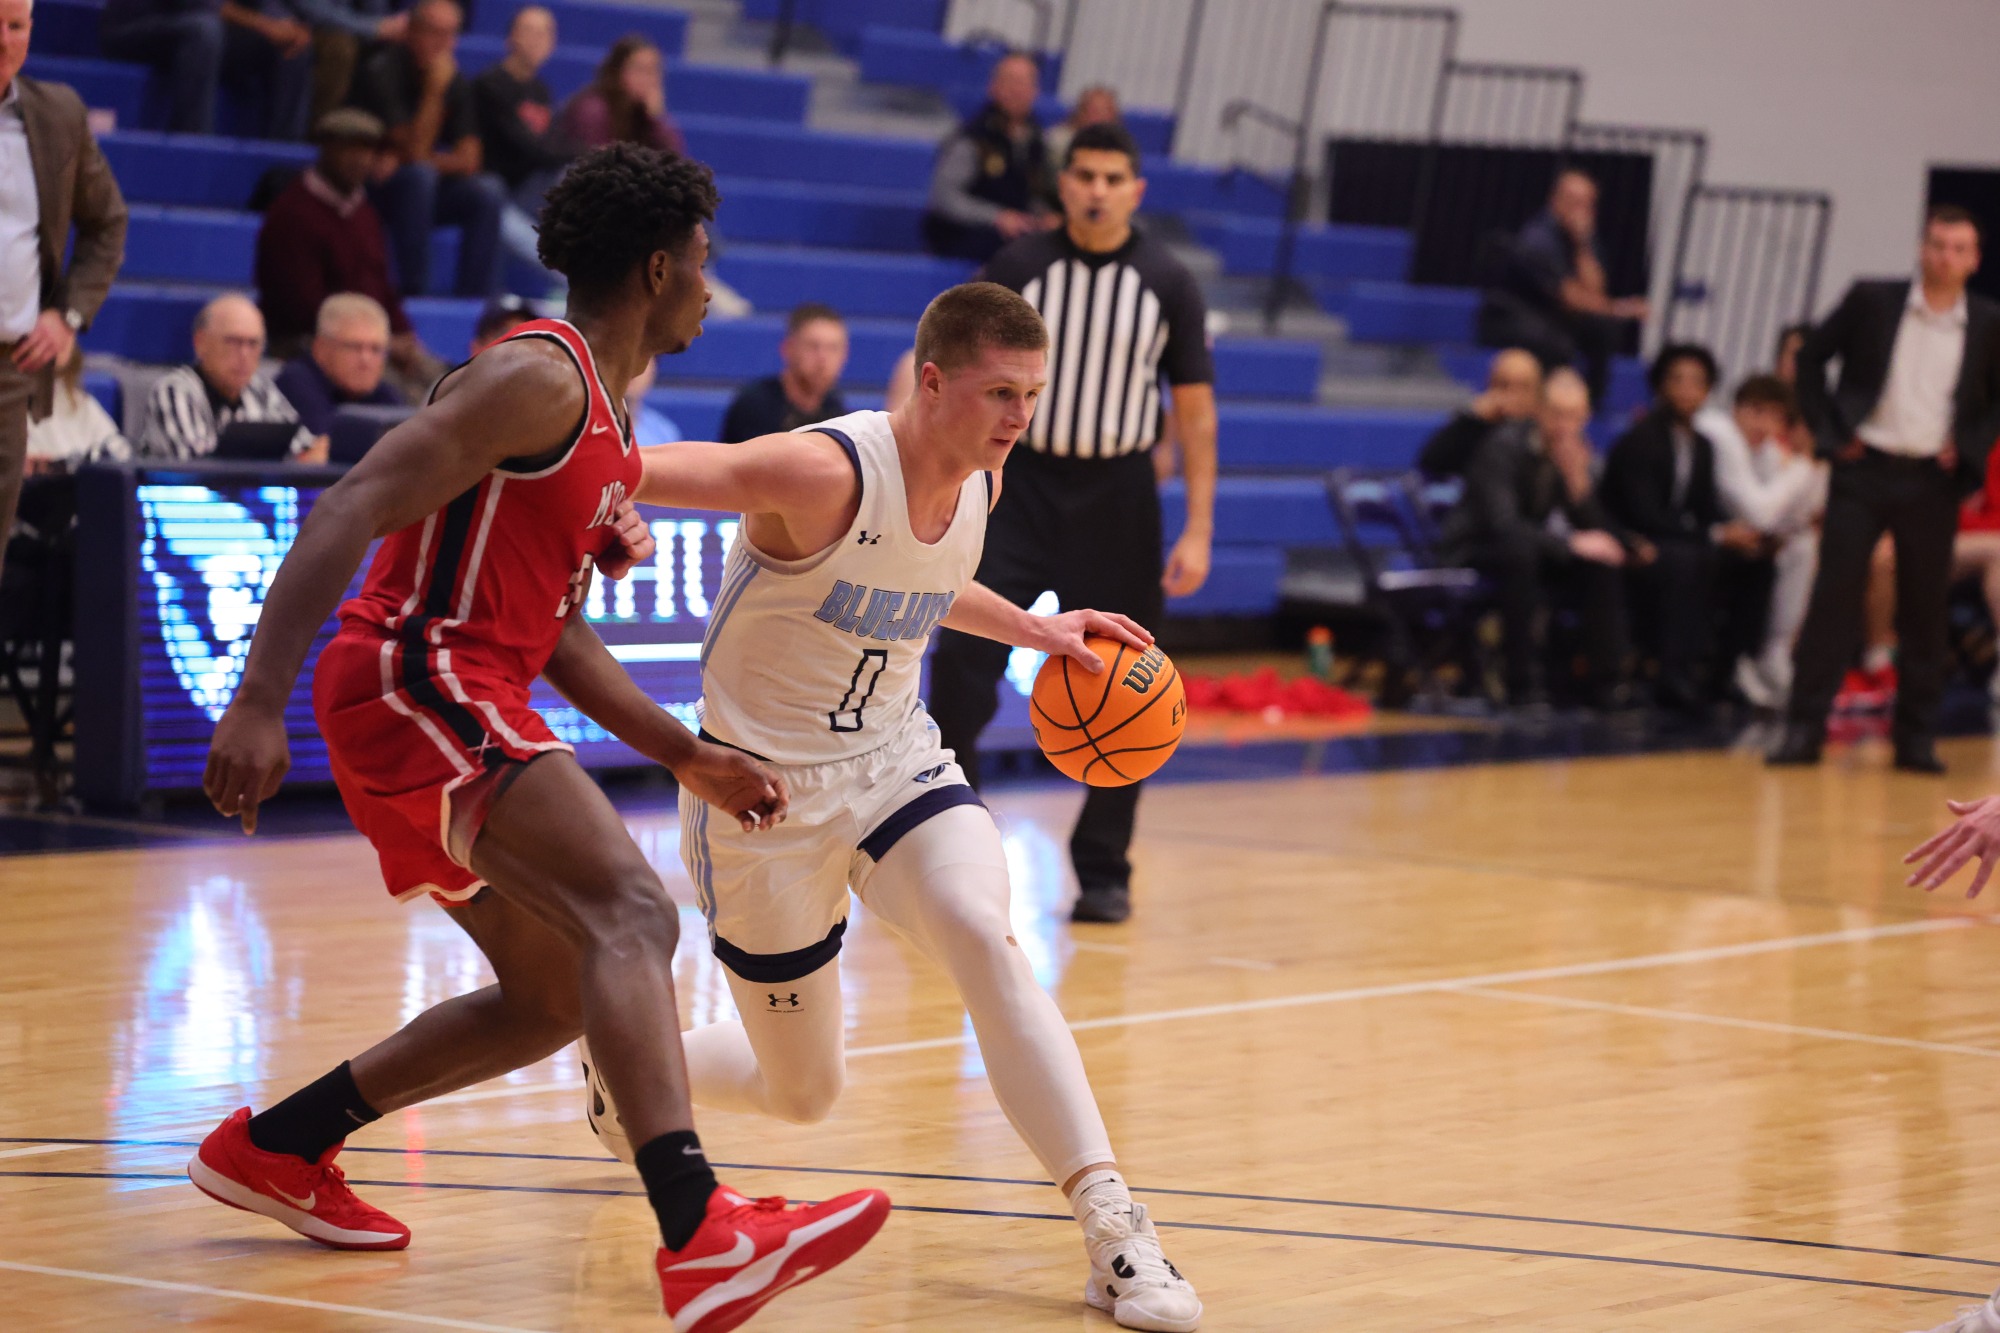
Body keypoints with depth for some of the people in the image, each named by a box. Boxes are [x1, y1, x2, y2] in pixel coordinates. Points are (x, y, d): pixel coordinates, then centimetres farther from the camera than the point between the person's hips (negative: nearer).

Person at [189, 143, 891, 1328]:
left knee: (555, 994, 19)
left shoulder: (605, 434, 21)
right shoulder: (538, 377, -11)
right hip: (414, 683, -11)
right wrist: (261, 703, -28)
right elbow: (351, 513, -19)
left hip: (459, 702, 11)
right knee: (633, 915, -26)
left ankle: (271, 1149, 28)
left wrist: (690, 759, 21)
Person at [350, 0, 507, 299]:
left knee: (488, 191, -20)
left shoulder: (453, 80, 2)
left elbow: (468, 160, -4)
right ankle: (413, 293, -32)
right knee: (418, 175, -35)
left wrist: (402, 161, -16)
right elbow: (415, 151, -23)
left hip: (425, 195, 5)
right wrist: (434, 89, -27)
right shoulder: (381, 74, -15)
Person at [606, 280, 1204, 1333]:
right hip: (766, 793, -5)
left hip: (894, 761, 5)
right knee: (802, 1092, 7)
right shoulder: (826, 473, -27)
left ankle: (1113, 1228, -28)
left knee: (986, 942, -26)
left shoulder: (979, 486, -3)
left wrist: (1038, 633, 14)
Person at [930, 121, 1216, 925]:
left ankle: (1104, 872, 16)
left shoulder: (1167, 284, -1)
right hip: (1021, 480, 0)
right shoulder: (1016, 269, -1)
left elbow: (1195, 411, 2)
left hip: (1116, 497, 0)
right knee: (961, 657, -11)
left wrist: (1197, 530, -5)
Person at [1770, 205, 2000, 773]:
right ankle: (1804, 728, 0)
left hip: (1932, 481, 1)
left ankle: (1916, 737, 13)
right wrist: (1831, 433, -1)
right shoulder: (1872, 301, -2)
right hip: (1865, 470, -1)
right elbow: (1811, 359, 6)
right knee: (1833, 597, -3)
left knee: (1924, 610, 5)